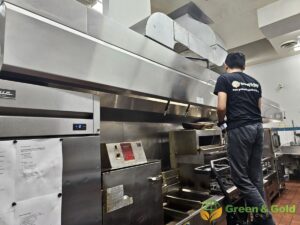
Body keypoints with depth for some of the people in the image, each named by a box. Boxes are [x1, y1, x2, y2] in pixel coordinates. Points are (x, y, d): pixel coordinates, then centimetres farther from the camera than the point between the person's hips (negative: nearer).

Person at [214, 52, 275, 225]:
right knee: (256, 176, 11)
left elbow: (222, 107, -10)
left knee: (240, 177, 1)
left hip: (239, 129, -7)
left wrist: (221, 122, 8)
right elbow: (259, 108, 19)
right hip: (258, 127, 7)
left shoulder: (224, 79, 0)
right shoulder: (255, 82, 18)